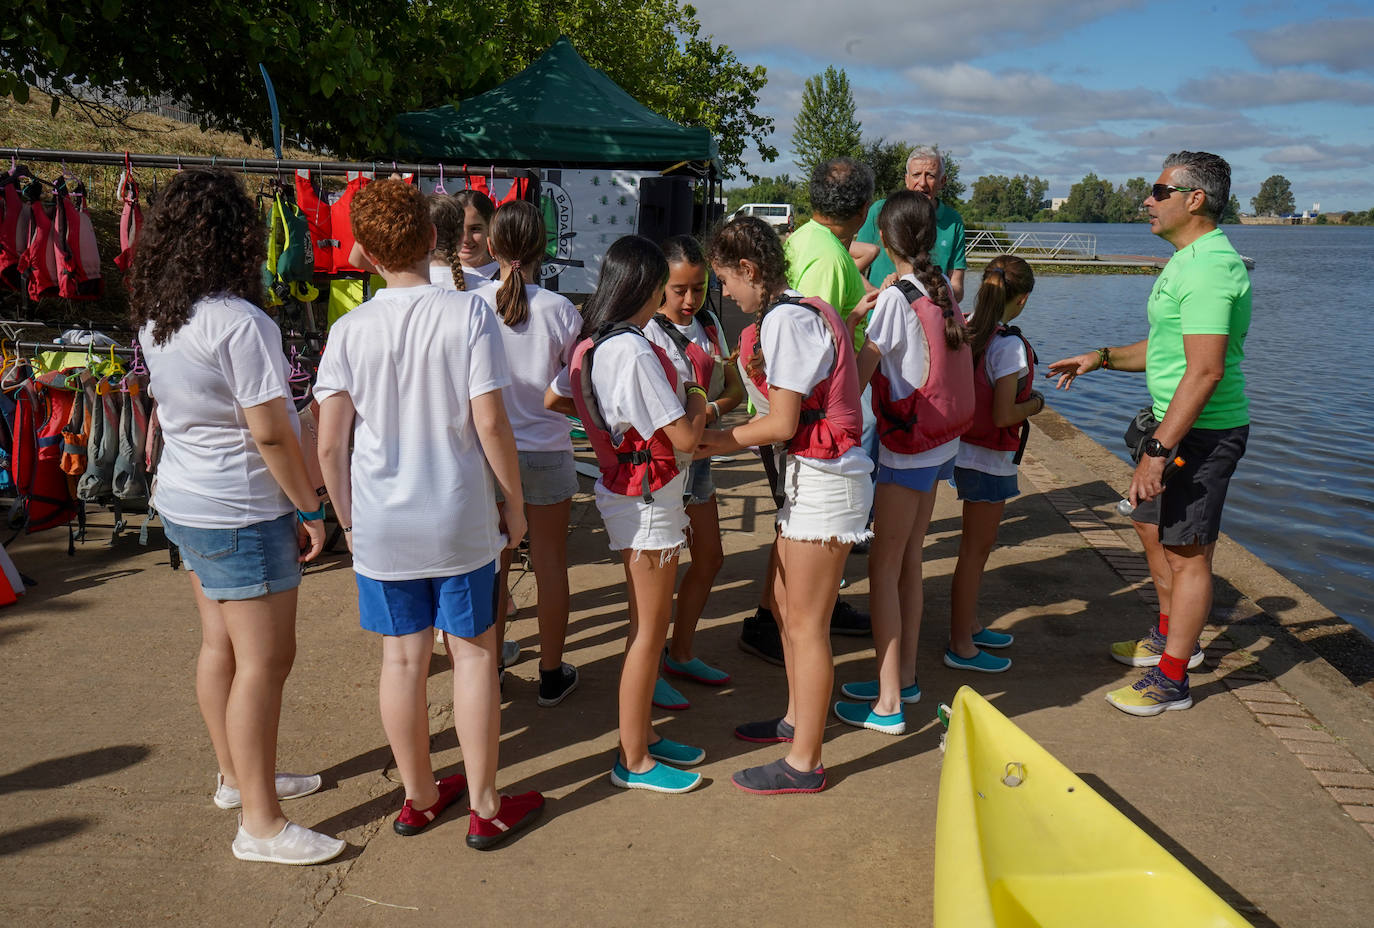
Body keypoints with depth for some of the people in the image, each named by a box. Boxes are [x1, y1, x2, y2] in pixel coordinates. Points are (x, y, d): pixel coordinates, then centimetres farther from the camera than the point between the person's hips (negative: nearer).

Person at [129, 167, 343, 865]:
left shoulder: (154, 318, 6)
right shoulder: (239, 323, -21)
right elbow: (270, 432, -21)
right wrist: (310, 509, -11)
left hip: (183, 500, 9)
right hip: (240, 513, -9)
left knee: (219, 643, 18)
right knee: (265, 659, -2)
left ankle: (237, 776, 33)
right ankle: (260, 823, 5)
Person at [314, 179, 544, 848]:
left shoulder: (350, 330, -5)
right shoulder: (468, 314, -10)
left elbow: (329, 445, -5)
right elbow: (491, 424, -13)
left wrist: (347, 520, 9)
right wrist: (514, 504, 0)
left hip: (381, 524, 2)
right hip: (459, 519, -2)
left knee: (402, 658, 13)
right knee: (473, 651, 11)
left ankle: (419, 797, 31)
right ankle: (484, 807, 21)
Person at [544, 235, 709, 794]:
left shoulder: (590, 345, 4)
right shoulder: (635, 353, -24)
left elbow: (552, 399, 19)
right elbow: (684, 438, -23)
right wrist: (696, 402, -3)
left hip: (624, 491, 10)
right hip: (648, 501, -10)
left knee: (648, 623, 20)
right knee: (650, 630, 2)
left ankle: (642, 734, 33)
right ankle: (633, 761, 15)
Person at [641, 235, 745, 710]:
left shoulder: (709, 324, 7)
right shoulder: (646, 331, -14)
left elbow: (735, 389, 7)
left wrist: (712, 409, -13)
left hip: (698, 456, 8)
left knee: (709, 559, 16)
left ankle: (680, 654, 34)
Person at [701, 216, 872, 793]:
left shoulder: (785, 319, -17)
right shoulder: (805, 309, 13)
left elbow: (782, 424, -18)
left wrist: (714, 439, -7)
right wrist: (766, 374, 3)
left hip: (823, 481, -10)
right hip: (812, 475, 10)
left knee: (805, 624, -1)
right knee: (785, 602, 20)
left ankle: (804, 764, 11)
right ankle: (798, 718, 38)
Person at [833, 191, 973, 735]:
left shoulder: (895, 298, -16)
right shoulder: (943, 292, 6)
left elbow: (859, 374, -17)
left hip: (908, 446, -8)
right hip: (941, 443, 8)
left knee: (883, 568, -2)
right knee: (909, 560, 16)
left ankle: (888, 704, 2)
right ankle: (904, 677, 27)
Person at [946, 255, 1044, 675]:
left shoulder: (967, 330, 2)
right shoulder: (1010, 345, -21)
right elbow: (1003, 415, -24)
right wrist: (1034, 405, -6)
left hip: (965, 449, 8)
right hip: (989, 459, -8)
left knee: (975, 545, 20)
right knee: (976, 549, 1)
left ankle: (970, 625, 35)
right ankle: (961, 646, 11)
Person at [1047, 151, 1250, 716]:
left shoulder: (1208, 267, -22)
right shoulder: (1190, 259, 14)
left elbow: (1205, 371, -29)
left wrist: (1157, 450, -30)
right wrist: (1102, 358, 15)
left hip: (1202, 432, -11)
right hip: (1176, 421, 11)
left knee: (1187, 552, -2)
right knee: (1151, 526, 23)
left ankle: (1171, 680, 10)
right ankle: (1171, 636, 41)